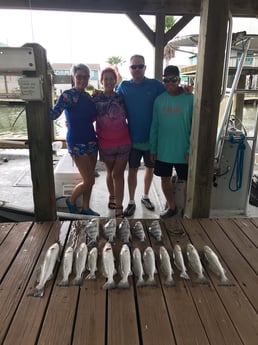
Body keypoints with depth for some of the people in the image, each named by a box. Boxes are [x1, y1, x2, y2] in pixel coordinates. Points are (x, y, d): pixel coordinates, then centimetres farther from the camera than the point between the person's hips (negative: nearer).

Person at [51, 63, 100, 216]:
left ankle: (86, 208, 30)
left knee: (89, 179, 13)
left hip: (91, 140, 7)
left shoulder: (88, 96, 10)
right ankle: (71, 200, 23)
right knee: (89, 181, -4)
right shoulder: (68, 95, -12)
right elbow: (53, 114, -20)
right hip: (77, 143, -7)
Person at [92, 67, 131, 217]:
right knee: (110, 172, 17)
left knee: (118, 174, 0)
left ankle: (119, 208, 4)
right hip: (105, 144, 0)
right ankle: (113, 198, 39)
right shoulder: (96, 98, -1)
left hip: (123, 143, 0)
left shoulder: (121, 97, 1)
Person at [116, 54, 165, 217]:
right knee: (132, 170, 7)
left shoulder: (155, 85, -4)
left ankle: (146, 197, 36)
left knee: (150, 168, 15)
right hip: (133, 137, 0)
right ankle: (131, 202, 22)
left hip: (152, 137, 1)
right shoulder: (124, 86, -1)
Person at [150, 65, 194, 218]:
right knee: (165, 179, 14)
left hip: (183, 151, -3)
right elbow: (154, 126, 5)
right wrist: (153, 149, 4)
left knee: (188, 181, 9)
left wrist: (191, 149, -12)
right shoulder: (159, 100, 2)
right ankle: (171, 207, 35)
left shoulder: (190, 99, -8)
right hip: (163, 150, 4)